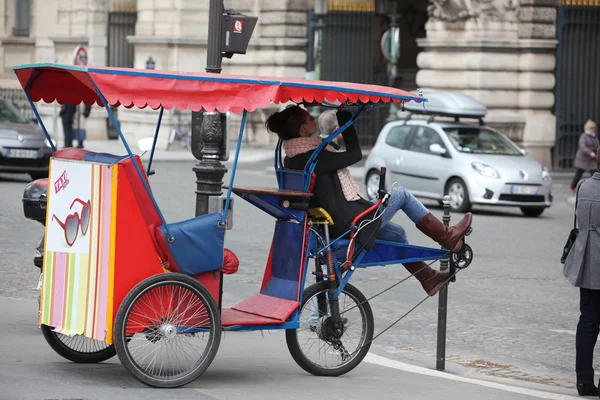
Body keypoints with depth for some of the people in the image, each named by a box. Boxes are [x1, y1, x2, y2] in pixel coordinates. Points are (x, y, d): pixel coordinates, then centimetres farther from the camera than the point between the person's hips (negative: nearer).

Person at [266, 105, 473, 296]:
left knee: (397, 233, 26)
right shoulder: (314, 158, -26)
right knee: (401, 195, 7)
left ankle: (428, 277, 37)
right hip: (350, 224, -10)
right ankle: (448, 237, 18)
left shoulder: (292, 159, 3)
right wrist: (345, 117, -12)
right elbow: (354, 154, -20)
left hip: (332, 225, 10)